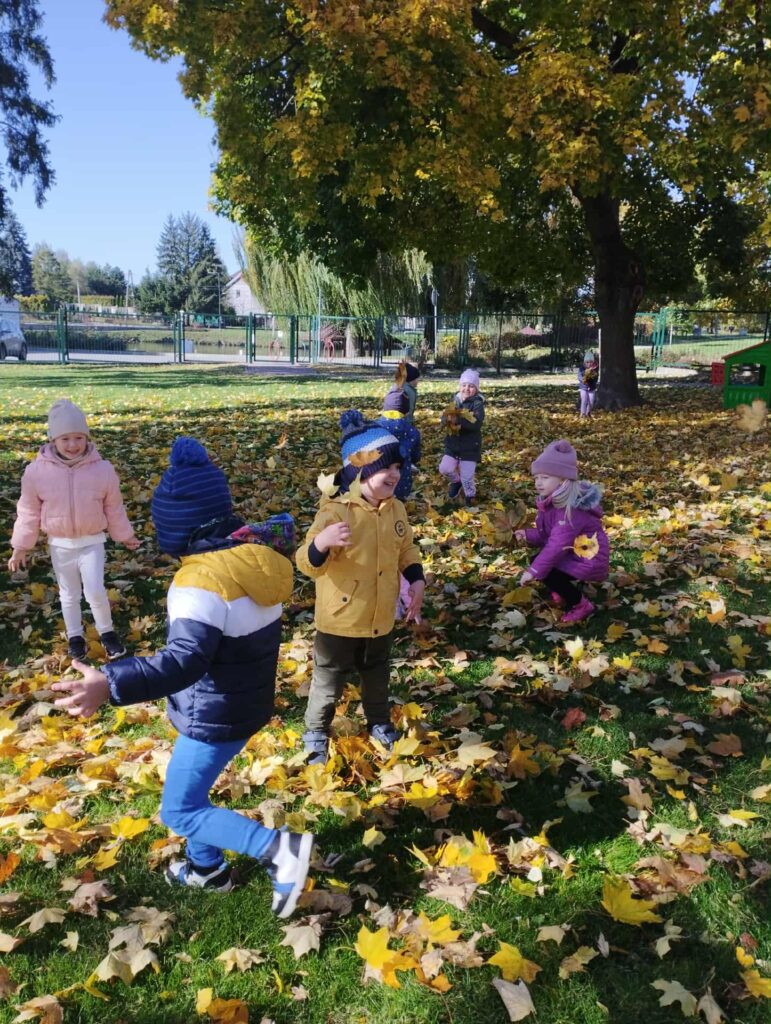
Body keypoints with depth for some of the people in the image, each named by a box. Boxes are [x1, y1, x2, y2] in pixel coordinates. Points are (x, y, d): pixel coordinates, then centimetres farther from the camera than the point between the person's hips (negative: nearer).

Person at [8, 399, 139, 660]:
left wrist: (125, 535, 10)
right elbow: (29, 513, -3)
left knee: (95, 591, -7)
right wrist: (20, 547, 2)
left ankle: (106, 631, 19)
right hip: (60, 545, 1)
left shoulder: (102, 469, -13)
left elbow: (114, 509, 1)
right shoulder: (37, 471, -13)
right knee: (69, 594, 15)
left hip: (92, 542, -1)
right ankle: (75, 636, 36)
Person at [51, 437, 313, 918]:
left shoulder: (201, 581, -31)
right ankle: (207, 867, 46)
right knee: (190, 787, 28)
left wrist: (110, 684, -47)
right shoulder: (254, 553, -6)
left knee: (180, 810, 8)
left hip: (216, 716, -9)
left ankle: (279, 848, -1)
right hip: (248, 702, 9)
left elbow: (185, 661, -40)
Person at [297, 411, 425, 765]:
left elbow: (406, 550, 12)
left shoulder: (395, 509, -3)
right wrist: (321, 542, -51)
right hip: (340, 621, -5)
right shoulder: (337, 512, -25)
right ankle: (316, 733, 38)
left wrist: (416, 580, -4)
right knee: (328, 682, 14)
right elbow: (309, 564, -30)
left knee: (377, 677, 27)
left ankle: (379, 724, 52)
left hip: (382, 619, 6)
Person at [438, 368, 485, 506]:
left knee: (467, 476, -1)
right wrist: (449, 418, -29)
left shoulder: (477, 403, -12)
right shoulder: (456, 400, 3)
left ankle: (470, 497, 27)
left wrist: (458, 420, -37)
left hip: (470, 447, -5)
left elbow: (476, 423, -27)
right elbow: (444, 419, -4)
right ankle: (456, 481, 34)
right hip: (453, 444, 5)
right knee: (445, 468, 1)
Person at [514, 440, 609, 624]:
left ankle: (581, 605, -3)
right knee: (537, 560, 6)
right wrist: (528, 535, -9)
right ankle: (569, 588, 18)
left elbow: (557, 545, -34)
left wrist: (534, 571, -33)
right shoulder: (549, 501, 2)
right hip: (572, 553, 10)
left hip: (588, 560, -10)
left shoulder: (571, 508, -29)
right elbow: (546, 534, 10)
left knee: (545, 572, -19)